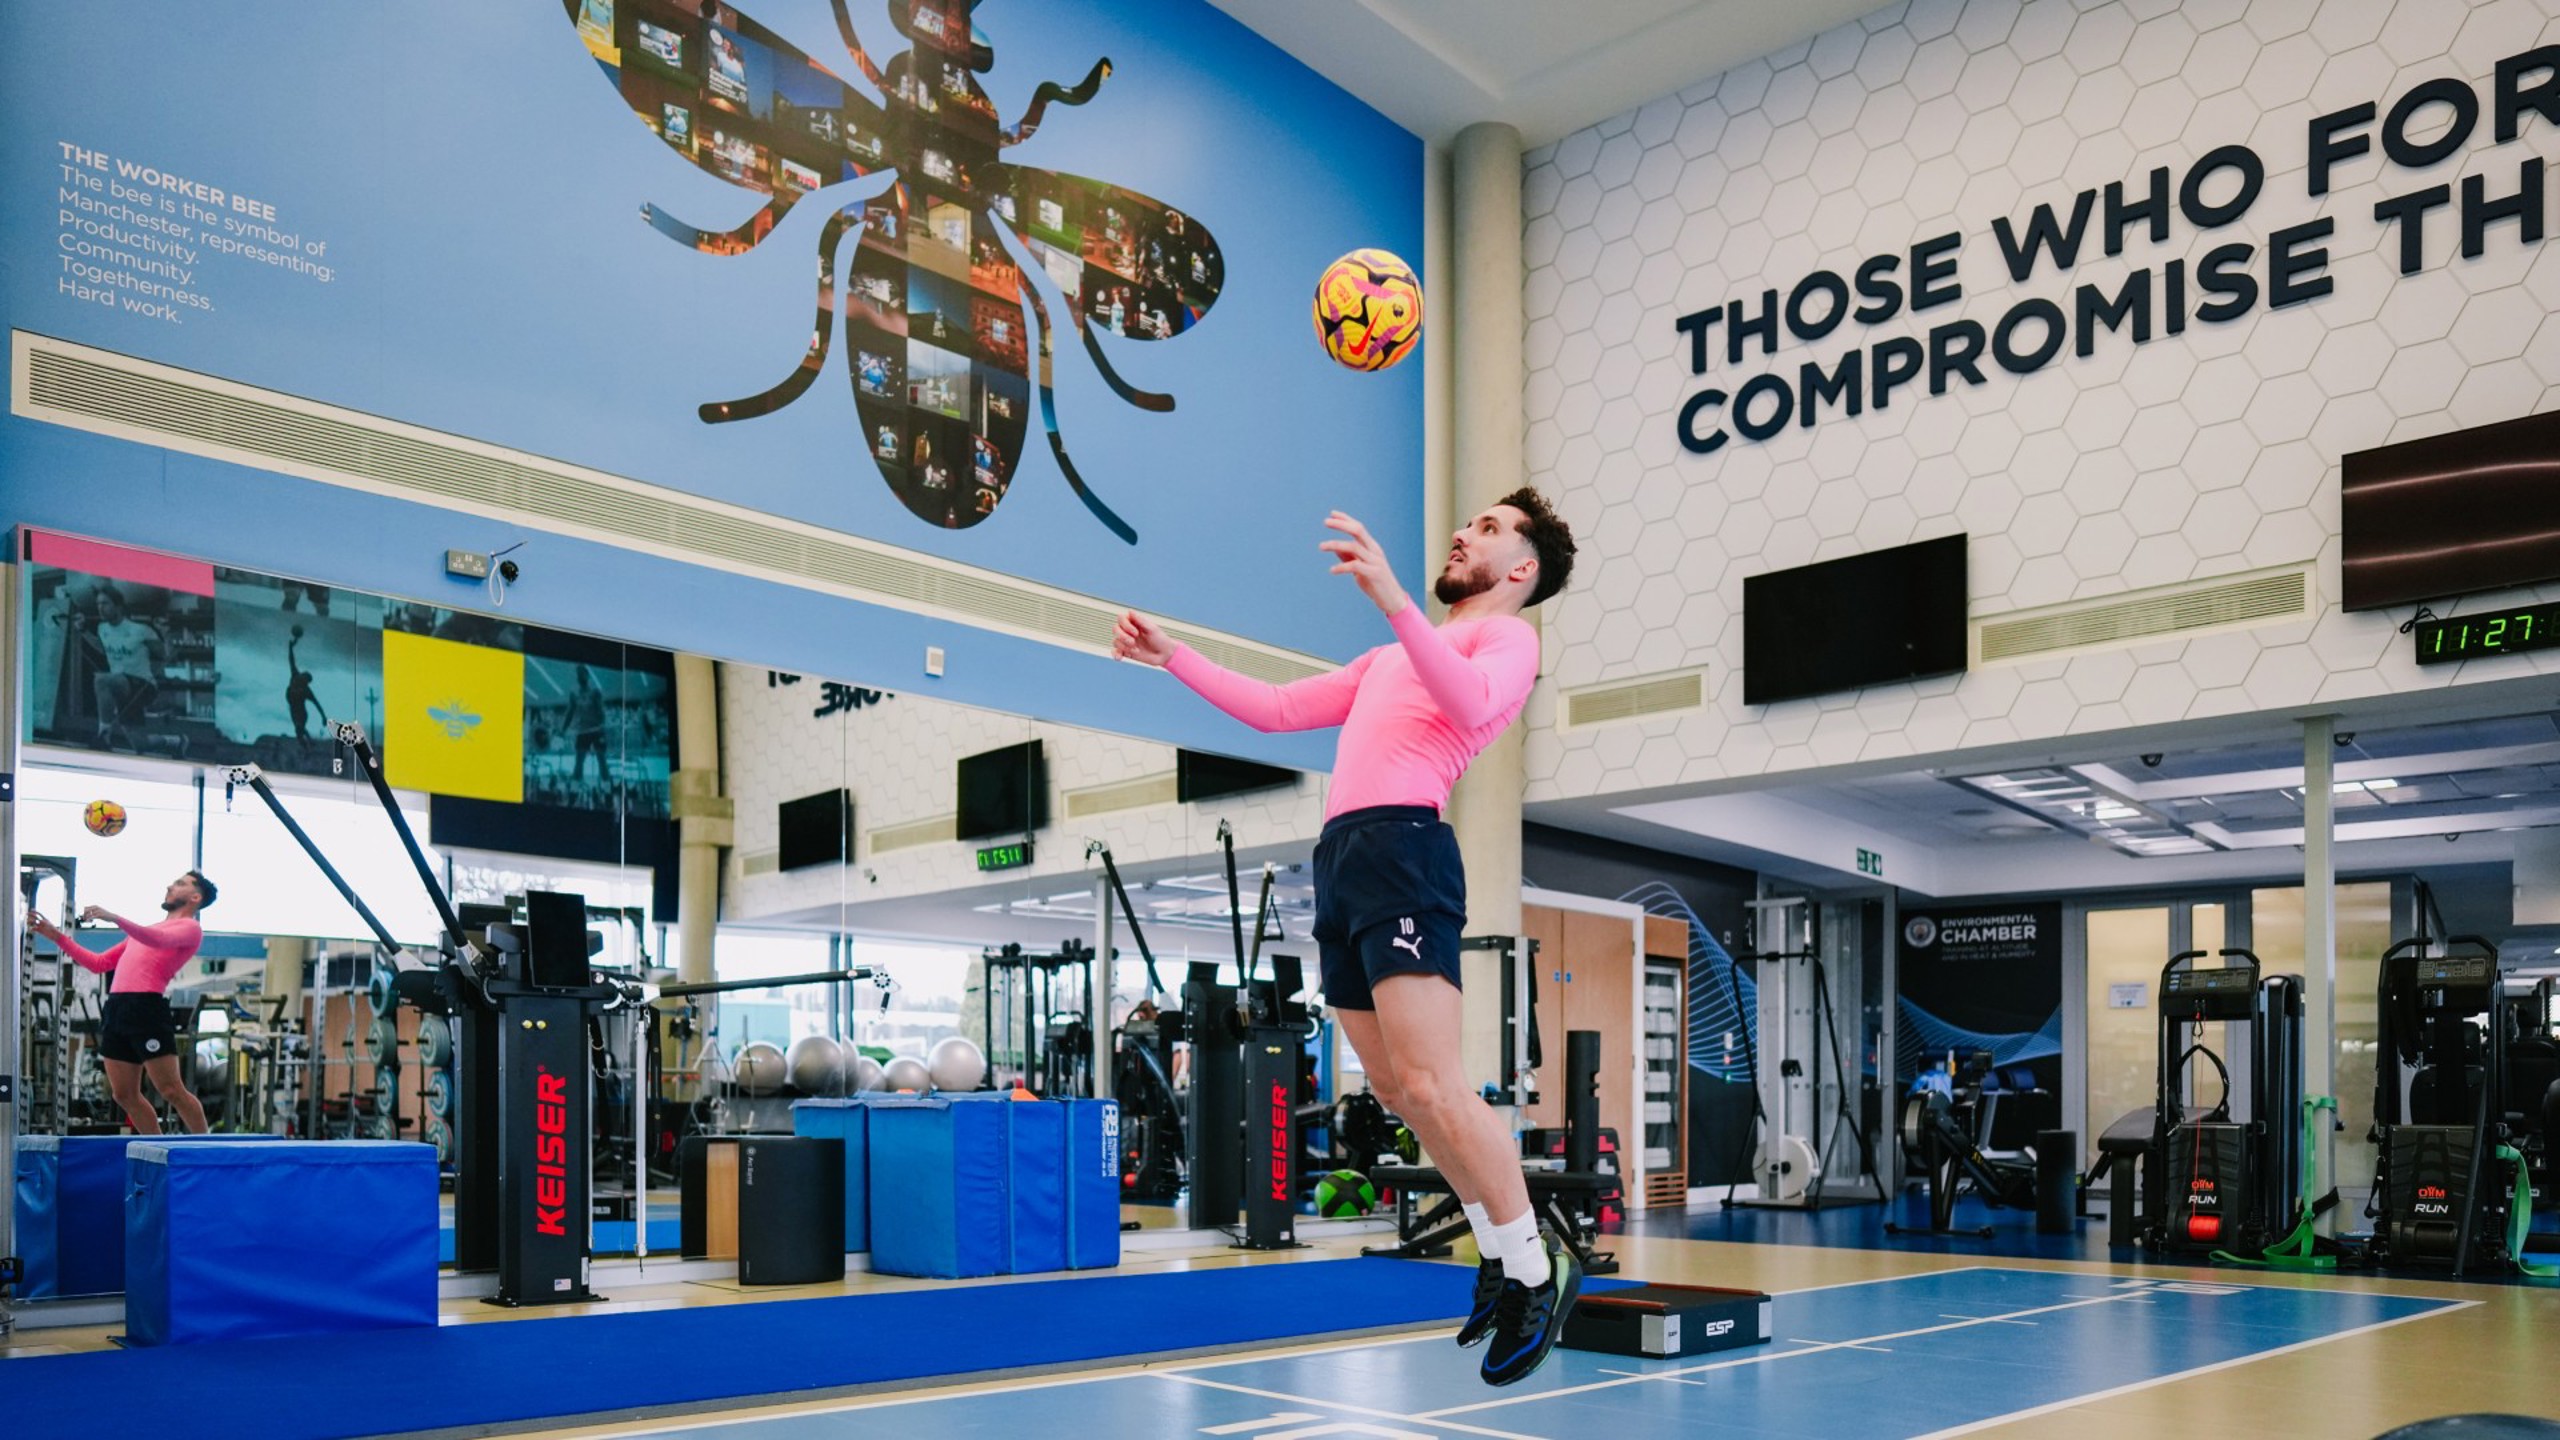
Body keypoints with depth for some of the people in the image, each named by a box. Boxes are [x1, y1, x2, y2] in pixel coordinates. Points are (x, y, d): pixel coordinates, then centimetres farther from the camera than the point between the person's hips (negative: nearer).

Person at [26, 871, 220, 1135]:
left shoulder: (191, 927, 4)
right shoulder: (143, 932, 29)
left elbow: (160, 940, -19)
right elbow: (98, 963, 29)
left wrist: (115, 919, -29)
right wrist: (58, 937, 21)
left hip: (147, 1009, -8)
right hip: (117, 1010, 8)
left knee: (172, 1092, -10)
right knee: (125, 1095, 7)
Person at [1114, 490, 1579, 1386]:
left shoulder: (1508, 635, 5)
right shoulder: (1390, 660, 30)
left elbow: (1472, 706, -19)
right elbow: (1275, 710, 33)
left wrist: (1393, 599, -31)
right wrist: (1172, 656, 28)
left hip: (1402, 848, -8)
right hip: (1340, 858, 8)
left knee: (1430, 1086, -16)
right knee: (1400, 1093, 8)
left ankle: (1537, 1272, -3)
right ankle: (1500, 1257, 19)